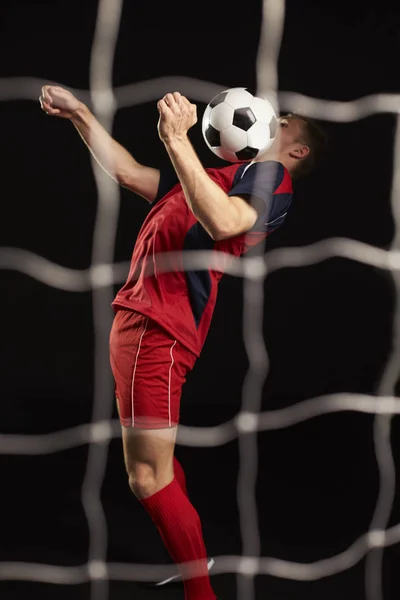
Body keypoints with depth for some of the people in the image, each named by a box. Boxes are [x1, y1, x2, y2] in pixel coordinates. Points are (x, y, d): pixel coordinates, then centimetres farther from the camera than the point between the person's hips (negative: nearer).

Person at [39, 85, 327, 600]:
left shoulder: (270, 174, -4)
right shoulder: (225, 176, 25)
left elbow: (222, 222, -26)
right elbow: (129, 174, 29)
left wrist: (177, 138, -30)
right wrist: (79, 114, 26)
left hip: (159, 328, -10)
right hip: (139, 319, 10)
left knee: (148, 478, -11)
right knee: (155, 468, 21)